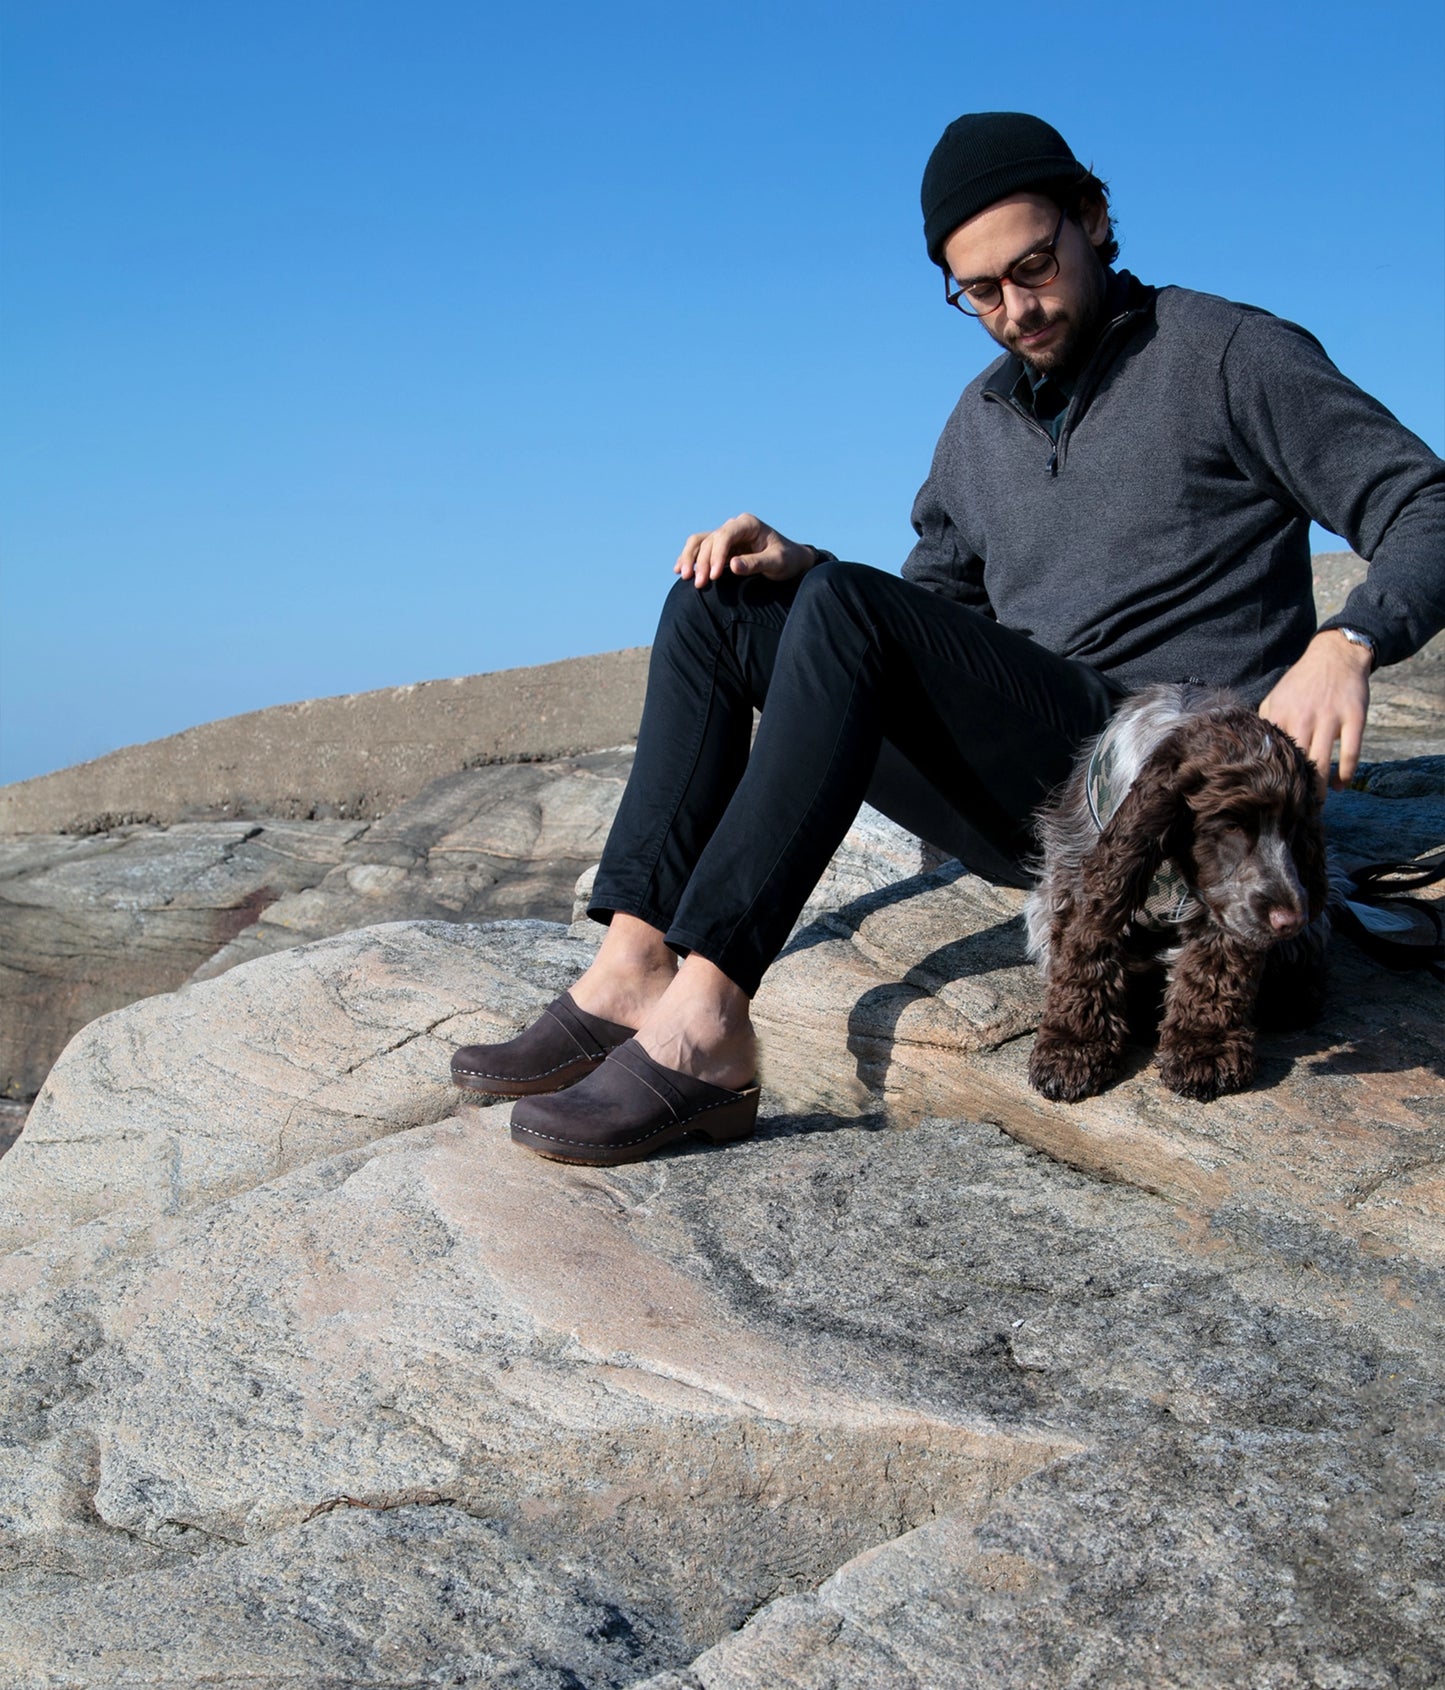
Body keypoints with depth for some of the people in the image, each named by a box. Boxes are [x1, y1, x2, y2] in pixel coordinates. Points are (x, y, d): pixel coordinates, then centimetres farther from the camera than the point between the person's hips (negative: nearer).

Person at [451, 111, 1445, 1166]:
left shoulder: (1229, 356, 3)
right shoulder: (982, 423, 21)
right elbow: (932, 609, 23)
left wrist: (1345, 642, -25)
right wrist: (798, 567, 2)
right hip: (1030, 805, 7)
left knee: (847, 608, -27)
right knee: (717, 606, 0)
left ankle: (703, 1023, -37)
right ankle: (635, 971, -18)